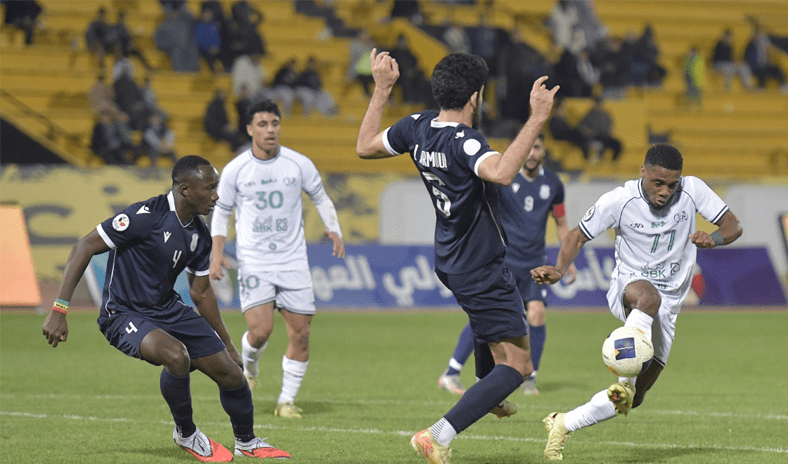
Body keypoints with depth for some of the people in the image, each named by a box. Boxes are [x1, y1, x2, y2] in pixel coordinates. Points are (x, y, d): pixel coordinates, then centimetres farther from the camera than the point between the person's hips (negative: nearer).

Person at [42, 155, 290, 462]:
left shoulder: (199, 234, 2)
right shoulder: (147, 216, -23)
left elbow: (201, 292, 17)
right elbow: (84, 248, -21)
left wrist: (226, 343, 23)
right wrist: (59, 310, -26)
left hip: (167, 309, 8)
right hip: (124, 316, -8)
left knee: (230, 373, 2)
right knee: (176, 355, -34)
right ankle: (186, 434, -7)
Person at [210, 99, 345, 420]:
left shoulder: (299, 164, 0)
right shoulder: (235, 170, -2)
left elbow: (321, 199, 14)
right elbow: (221, 211, 9)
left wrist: (334, 231, -1)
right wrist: (217, 252, -3)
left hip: (293, 261, 2)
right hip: (254, 262, -2)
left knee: (300, 334, -2)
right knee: (261, 330, -17)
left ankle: (287, 401, 14)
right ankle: (248, 365, 18)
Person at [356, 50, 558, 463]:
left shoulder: (417, 128, -4)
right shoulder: (464, 142, -29)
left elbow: (365, 147, 12)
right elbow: (500, 172, -50)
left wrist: (382, 89, 16)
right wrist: (537, 119, -48)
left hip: (449, 263, 9)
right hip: (482, 272, -9)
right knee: (516, 365, -8)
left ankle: (487, 392, 57)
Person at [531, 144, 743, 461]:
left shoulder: (692, 190, -8)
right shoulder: (619, 200, -13)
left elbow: (733, 225, -2)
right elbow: (579, 235, -4)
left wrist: (713, 239, -26)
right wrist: (559, 270, -23)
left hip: (668, 305, 3)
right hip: (626, 287, -3)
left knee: (633, 397, -2)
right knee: (648, 296, -43)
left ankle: (563, 424, 16)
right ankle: (625, 383, -48)